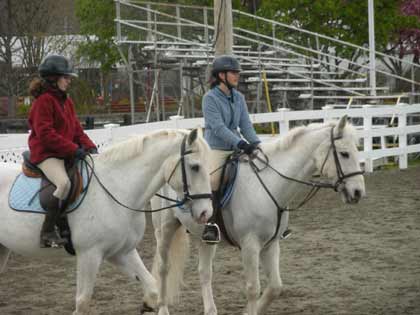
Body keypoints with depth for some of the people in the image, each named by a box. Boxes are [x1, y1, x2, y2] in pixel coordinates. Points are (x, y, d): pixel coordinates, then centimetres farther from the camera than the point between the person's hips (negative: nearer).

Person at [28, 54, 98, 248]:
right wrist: (74, 149, -21)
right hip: (45, 154, -9)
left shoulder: (67, 101, 18)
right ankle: (48, 232, -26)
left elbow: (76, 129, 19)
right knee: (64, 183, -34)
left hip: (67, 154, 10)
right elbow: (45, 134, -19)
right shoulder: (43, 101, -10)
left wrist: (89, 147, 0)